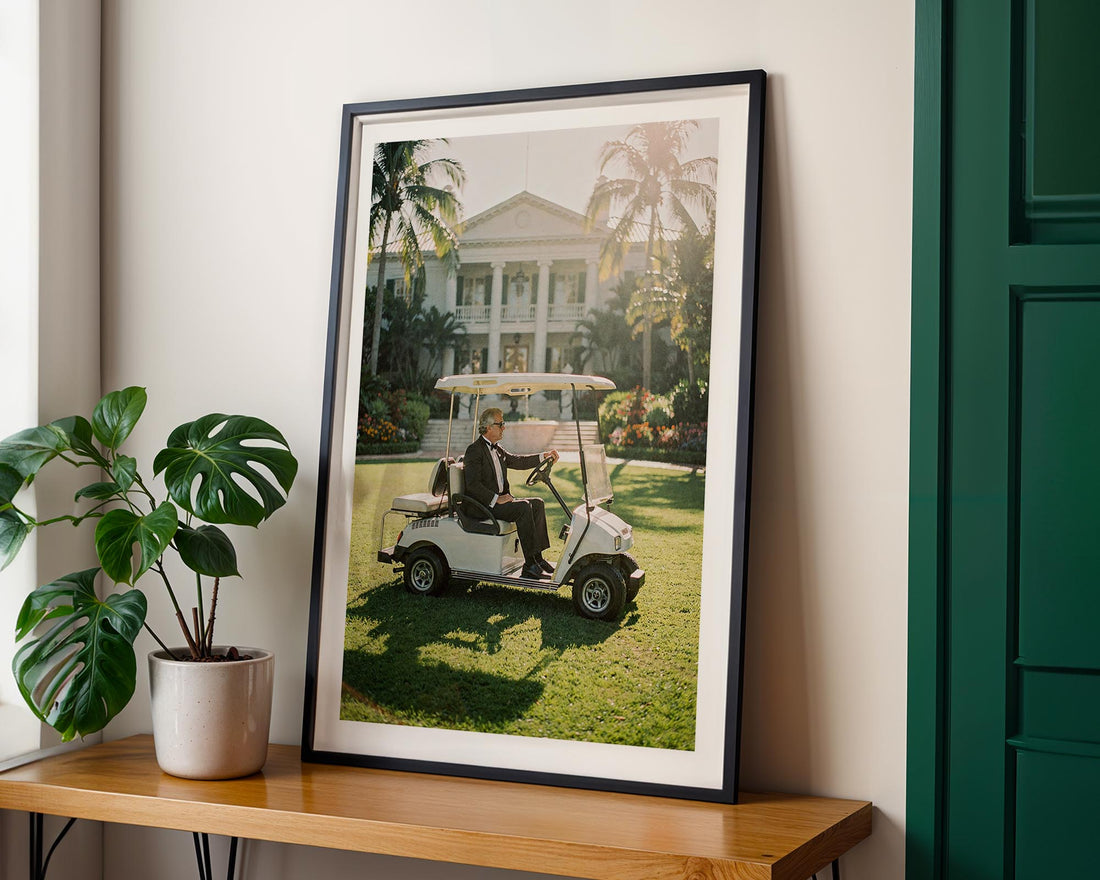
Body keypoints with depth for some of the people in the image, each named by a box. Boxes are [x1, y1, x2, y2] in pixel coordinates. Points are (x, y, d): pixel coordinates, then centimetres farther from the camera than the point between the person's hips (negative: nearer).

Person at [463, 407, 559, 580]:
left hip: (500, 499, 10)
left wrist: (544, 456, 8)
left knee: (537, 504, -1)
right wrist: (496, 499, -24)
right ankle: (529, 564, -25)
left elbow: (518, 461, 21)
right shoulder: (474, 450, -13)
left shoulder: (497, 449, 17)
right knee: (523, 507, -26)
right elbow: (473, 484, -21)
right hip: (484, 504, -10)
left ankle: (538, 558, -3)